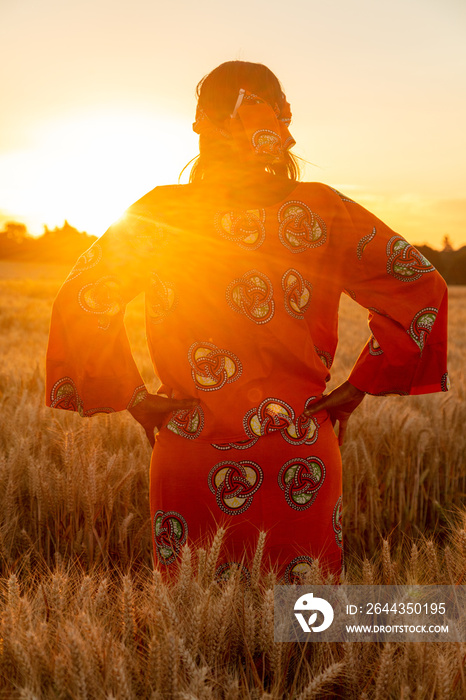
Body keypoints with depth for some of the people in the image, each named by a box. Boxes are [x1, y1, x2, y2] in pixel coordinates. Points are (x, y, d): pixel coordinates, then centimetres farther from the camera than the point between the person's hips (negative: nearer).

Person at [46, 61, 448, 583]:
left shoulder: (163, 213, -6)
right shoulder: (322, 211, -2)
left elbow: (83, 297, -12)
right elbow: (421, 288, -2)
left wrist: (132, 398, -3)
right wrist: (359, 386, 3)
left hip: (195, 459, -1)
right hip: (303, 459, 1)